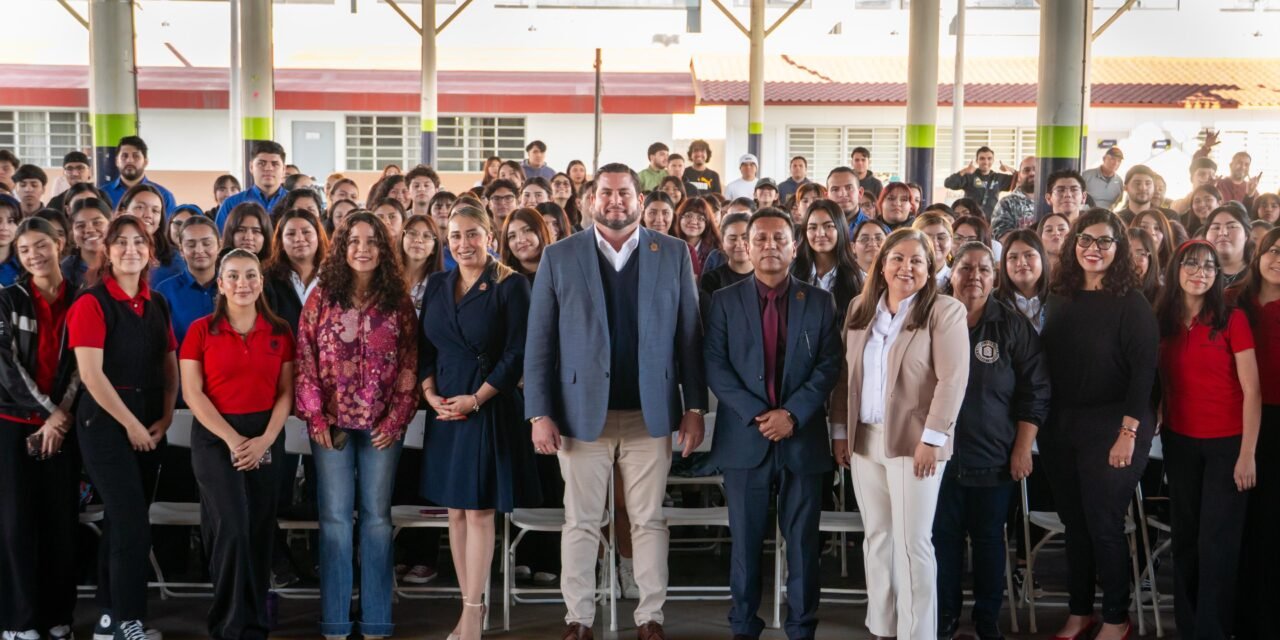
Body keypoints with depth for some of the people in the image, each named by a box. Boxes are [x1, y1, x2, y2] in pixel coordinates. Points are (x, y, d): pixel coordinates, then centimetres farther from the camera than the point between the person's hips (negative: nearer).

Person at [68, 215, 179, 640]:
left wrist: (164, 419, -1)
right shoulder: (92, 302, -8)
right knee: (132, 524, -9)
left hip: (149, 425, 6)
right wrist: (130, 424, -13)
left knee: (122, 521, 12)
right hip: (106, 422, -6)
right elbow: (90, 373, -15)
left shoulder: (158, 304, 11)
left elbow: (170, 367, 12)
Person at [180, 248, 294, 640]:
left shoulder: (280, 332, 4)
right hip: (215, 437, -2)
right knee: (232, 528, -12)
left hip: (267, 439, 3)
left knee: (259, 531, 6)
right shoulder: (201, 330, -2)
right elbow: (192, 393, -6)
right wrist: (232, 439, -13)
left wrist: (265, 440, -10)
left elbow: (286, 392, 3)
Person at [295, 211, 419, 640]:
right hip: (332, 422, 0)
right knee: (335, 517, 3)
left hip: (382, 424, 1)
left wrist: (396, 419, -5)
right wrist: (315, 416, -6)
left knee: (377, 517, 5)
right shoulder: (321, 298, 3)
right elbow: (305, 359, 0)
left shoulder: (398, 303, 5)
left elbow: (409, 365, 3)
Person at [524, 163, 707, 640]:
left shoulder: (673, 254, 3)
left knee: (649, 521, 9)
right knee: (580, 522, 8)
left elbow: (690, 335, 3)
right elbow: (539, 341, 0)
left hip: (651, 413, 1)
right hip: (582, 412, 0)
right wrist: (539, 412, -7)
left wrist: (695, 407, -2)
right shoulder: (559, 257, 1)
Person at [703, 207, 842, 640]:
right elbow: (715, 366, -3)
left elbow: (829, 365, -1)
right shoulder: (725, 300, 5)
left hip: (803, 437, 0)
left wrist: (792, 414, -14)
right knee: (746, 541, 7)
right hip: (744, 438, 0)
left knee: (803, 541, 5)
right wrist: (756, 414, -14)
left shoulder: (820, 302, 7)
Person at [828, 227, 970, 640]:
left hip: (913, 440, -5)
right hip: (864, 438, 5)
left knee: (912, 542, -3)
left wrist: (932, 438, -17)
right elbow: (845, 373, 12)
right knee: (876, 537, 12)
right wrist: (840, 429, 8)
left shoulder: (944, 312, -5)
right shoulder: (860, 309, 11)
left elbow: (952, 380, -12)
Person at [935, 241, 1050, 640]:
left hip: (994, 457, -1)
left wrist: (1023, 449, -5)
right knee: (943, 538, 7)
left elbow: (1035, 391, -1)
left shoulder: (1013, 326, -2)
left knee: (989, 540, 10)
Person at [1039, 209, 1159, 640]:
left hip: (1110, 429, -5)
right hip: (1060, 428, 5)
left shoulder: (1132, 304, -7)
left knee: (1104, 525, 1)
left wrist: (1128, 432, -17)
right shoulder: (1062, 299, 8)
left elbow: (1143, 370, -11)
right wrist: (1044, 425, 6)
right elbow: (1048, 365, 9)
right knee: (1073, 523, 12)